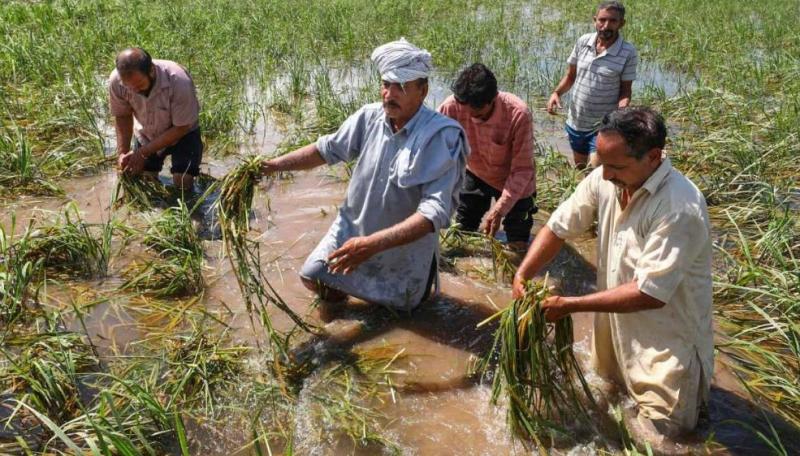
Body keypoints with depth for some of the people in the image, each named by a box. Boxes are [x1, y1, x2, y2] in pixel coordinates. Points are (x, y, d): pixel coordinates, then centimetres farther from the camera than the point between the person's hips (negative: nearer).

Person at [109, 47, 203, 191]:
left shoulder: (178, 81, -37)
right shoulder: (116, 81, -27)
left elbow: (181, 128, -25)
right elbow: (122, 116, -7)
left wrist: (143, 152, -26)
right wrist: (122, 152, -21)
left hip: (181, 133, -3)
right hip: (146, 133, 3)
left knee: (183, 183, -16)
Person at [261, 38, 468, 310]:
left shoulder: (441, 136, -30)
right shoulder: (369, 118, -15)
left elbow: (435, 211, -36)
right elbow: (328, 149, 1)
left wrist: (373, 244, -44)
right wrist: (274, 164, -8)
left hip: (406, 244, -3)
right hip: (354, 227, 4)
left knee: (402, 306, 18)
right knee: (314, 278, 5)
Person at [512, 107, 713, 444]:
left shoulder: (680, 208, -33)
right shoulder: (604, 180, -13)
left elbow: (650, 293, -32)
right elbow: (559, 227, -3)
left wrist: (571, 305, -27)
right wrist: (522, 275, -16)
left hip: (666, 345, -6)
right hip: (616, 327, 7)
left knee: (657, 435, 7)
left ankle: (691, 386, 29)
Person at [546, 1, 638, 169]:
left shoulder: (628, 53, -16)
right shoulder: (583, 42, -5)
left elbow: (625, 90, -10)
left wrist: (621, 111, -31)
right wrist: (556, 93, -13)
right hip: (575, 122, 5)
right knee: (579, 169, 23)